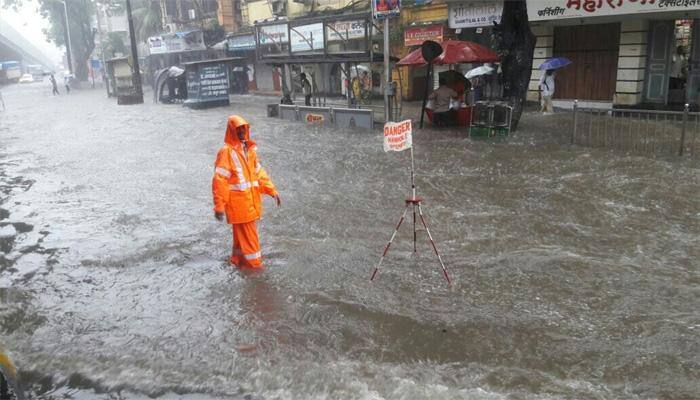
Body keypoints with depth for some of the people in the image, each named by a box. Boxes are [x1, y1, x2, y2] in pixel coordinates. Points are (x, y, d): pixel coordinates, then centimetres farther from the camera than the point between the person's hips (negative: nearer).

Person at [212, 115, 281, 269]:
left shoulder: (249, 149, 9)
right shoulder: (226, 152, -14)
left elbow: (259, 172, 15)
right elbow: (219, 180, -17)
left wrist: (272, 191, 9)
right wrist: (219, 206, -20)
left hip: (251, 199, 7)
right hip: (238, 201, -7)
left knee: (245, 231, 17)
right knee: (246, 233, 0)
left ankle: (239, 259, 32)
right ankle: (253, 262, 11)